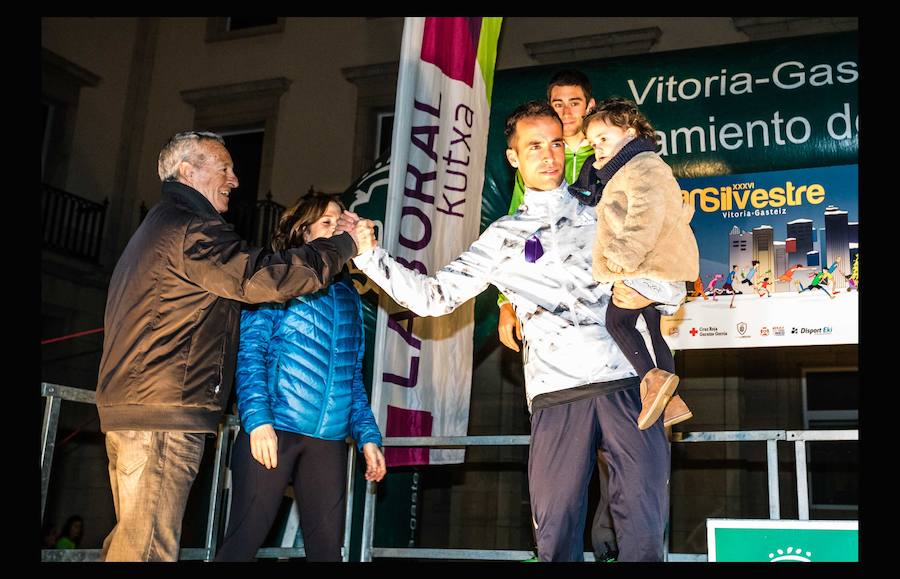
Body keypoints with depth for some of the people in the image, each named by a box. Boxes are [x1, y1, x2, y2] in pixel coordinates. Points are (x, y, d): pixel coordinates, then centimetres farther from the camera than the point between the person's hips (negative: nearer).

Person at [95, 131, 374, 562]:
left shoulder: (159, 227, 26)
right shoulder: (189, 228, -10)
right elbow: (263, 276, -20)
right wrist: (345, 245, -10)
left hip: (131, 409, 11)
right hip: (164, 413, -11)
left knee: (131, 539, 14)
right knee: (147, 547, -10)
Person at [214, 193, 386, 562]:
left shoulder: (348, 293, 18)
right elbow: (250, 351, -6)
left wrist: (367, 435, 11)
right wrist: (257, 419, -18)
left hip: (329, 440, 5)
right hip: (273, 430, -5)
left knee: (327, 547, 5)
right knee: (244, 541, -3)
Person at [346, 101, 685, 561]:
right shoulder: (503, 237, 15)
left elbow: (675, 285, 20)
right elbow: (434, 297, 11)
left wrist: (649, 291, -3)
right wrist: (369, 255, 5)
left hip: (627, 383, 1)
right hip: (557, 395, 0)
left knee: (643, 532, -2)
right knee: (556, 538, -1)